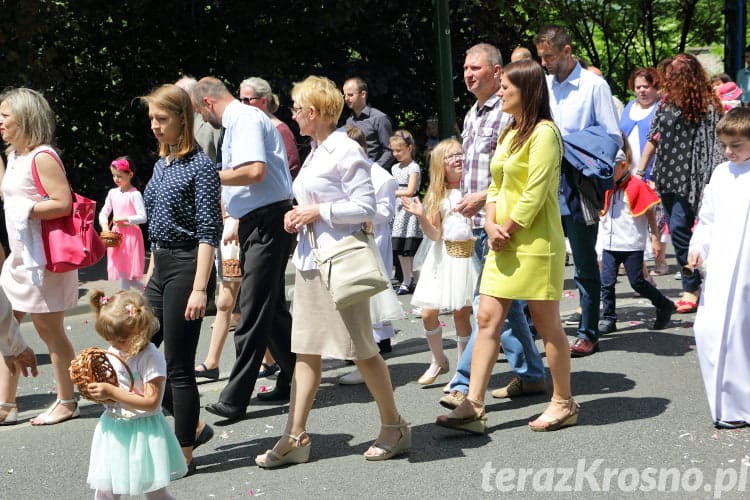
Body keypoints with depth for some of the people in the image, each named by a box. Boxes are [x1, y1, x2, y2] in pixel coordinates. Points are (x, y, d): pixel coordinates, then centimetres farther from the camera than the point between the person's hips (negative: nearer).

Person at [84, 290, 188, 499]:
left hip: (142, 432, -6)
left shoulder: (151, 358, -17)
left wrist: (112, 392, -25)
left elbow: (151, 402, -23)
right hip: (113, 430, 6)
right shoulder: (112, 352, 4)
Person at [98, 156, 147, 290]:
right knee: (121, 273, 7)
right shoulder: (112, 193, 8)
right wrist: (104, 225, -6)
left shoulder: (134, 194, -10)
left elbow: (142, 217, -16)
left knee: (125, 274, -4)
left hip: (131, 235, -6)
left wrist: (124, 219, -22)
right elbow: (103, 213, 12)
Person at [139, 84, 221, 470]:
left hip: (187, 267, -9)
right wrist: (150, 275, 19)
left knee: (178, 363, -3)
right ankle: (193, 427, 22)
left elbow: (208, 232, -16)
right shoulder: (162, 164, 13)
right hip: (160, 267, 9)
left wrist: (200, 289, -20)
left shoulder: (200, 165, -12)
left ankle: (184, 452, 10)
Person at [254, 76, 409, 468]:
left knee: (360, 349, -2)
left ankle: (394, 427, 12)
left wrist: (317, 211, -15)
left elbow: (366, 207, -16)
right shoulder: (316, 152, 16)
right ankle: (295, 437, 12)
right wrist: (299, 217, 7)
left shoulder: (346, 151, -11)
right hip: (309, 259, 9)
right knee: (306, 350, 8)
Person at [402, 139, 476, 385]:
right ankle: (439, 361, 22)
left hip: (466, 255, -3)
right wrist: (421, 216, -15)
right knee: (428, 313, 0)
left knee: (461, 313, -1)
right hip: (442, 257, 3)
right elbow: (434, 235, 1)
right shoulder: (437, 196, 8)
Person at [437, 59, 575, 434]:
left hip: (535, 244, -9)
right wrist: (491, 225, -1)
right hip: (503, 244, 9)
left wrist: (507, 231, -13)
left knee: (547, 324, 2)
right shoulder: (508, 133, 16)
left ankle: (563, 403, 15)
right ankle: (473, 407, 3)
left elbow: (535, 194, -17)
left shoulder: (543, 133, -11)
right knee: (487, 319, 3)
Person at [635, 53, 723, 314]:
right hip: (668, 177, 7)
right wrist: (640, 170, 15)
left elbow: (715, 146, -11)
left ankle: (692, 288, -2)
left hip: (690, 179, -7)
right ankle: (692, 285, 17)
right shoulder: (668, 101, 11)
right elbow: (654, 138, 17)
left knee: (679, 229, -12)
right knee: (677, 231, 8)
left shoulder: (708, 106, -9)